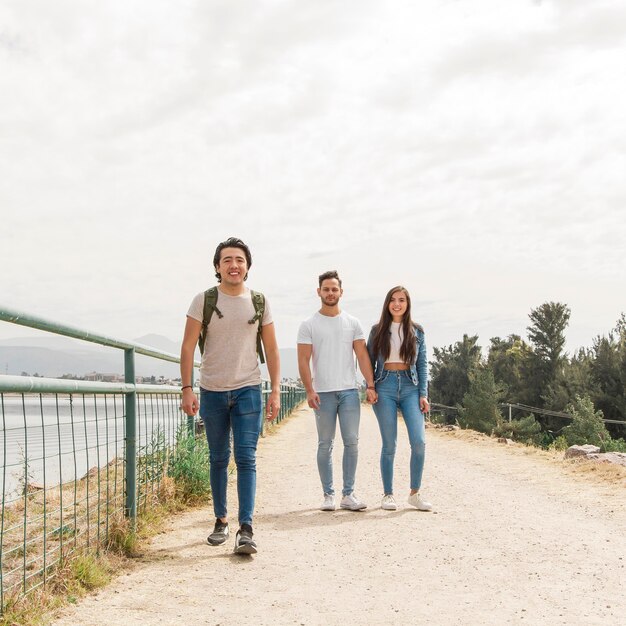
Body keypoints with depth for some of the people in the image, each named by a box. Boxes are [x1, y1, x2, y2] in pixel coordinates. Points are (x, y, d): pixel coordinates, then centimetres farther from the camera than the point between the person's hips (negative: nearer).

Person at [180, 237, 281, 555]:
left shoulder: (259, 302, 3)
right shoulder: (203, 301, -2)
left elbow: (271, 349, 6)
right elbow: (188, 347, -2)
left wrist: (275, 391, 1)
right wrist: (187, 389, -9)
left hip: (248, 391, 0)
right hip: (212, 391, 0)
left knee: (246, 459, -8)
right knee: (218, 460, 10)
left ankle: (246, 529, -10)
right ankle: (220, 521, 22)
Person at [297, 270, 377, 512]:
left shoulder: (352, 323, 10)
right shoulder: (309, 325, 2)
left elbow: (362, 355, 6)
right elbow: (303, 361, -2)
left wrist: (370, 385, -4)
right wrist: (309, 390, -12)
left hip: (349, 391, 2)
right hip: (323, 393, -2)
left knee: (351, 442, 0)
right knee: (325, 445, 3)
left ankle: (348, 494, 8)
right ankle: (328, 495, 10)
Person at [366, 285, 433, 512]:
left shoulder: (417, 331, 9)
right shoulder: (378, 330, 6)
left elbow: (422, 365, 8)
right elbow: (369, 362, 8)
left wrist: (423, 394, 1)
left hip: (410, 388, 1)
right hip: (385, 388, -1)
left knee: (419, 442, -11)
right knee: (389, 445, 0)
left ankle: (414, 493, 4)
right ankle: (388, 494, 12)